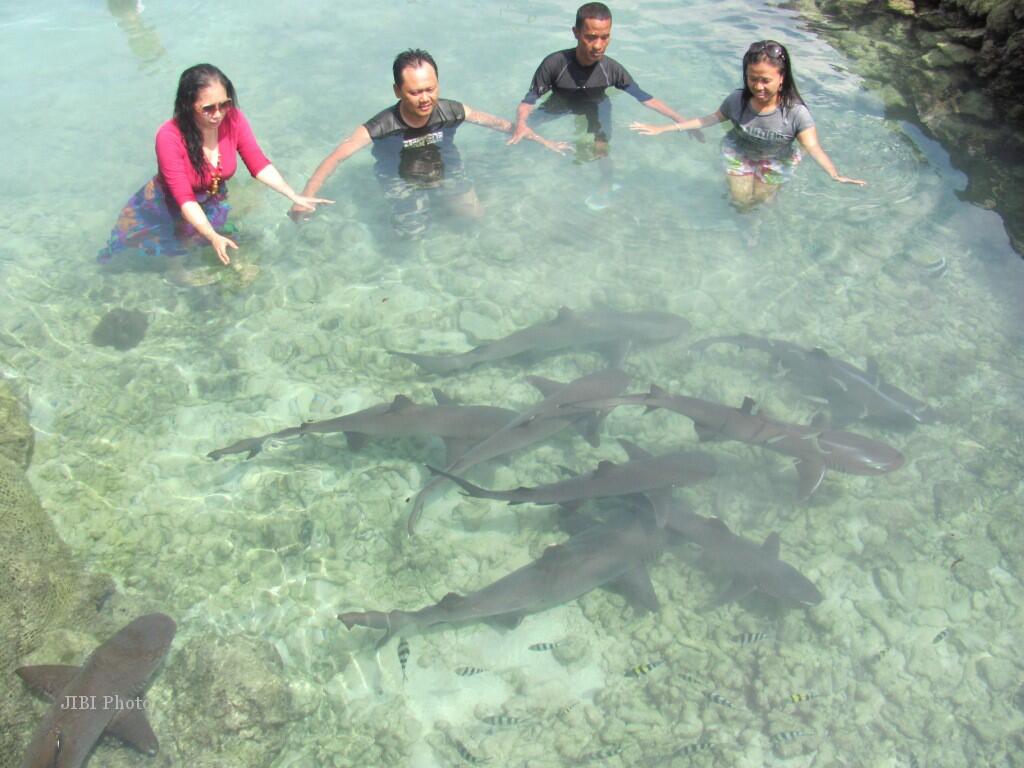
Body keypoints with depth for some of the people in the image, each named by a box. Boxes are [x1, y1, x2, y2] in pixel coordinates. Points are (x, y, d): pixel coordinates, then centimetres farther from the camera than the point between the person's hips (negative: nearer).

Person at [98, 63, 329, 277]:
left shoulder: (234, 119, -28)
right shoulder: (169, 137, -39)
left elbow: (258, 164, -21)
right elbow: (184, 198, -38)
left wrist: (294, 196, -32)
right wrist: (213, 237, -50)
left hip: (212, 201, 3)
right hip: (172, 204, -3)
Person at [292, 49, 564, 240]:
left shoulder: (452, 112, -25)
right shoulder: (381, 127, -33)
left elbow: (497, 123, -12)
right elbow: (336, 157, -32)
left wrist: (542, 141, -5)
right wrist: (305, 198, -40)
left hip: (446, 171, 3)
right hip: (402, 180, -2)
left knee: (476, 214, -5)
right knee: (411, 234, -15)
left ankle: (438, 195, 25)